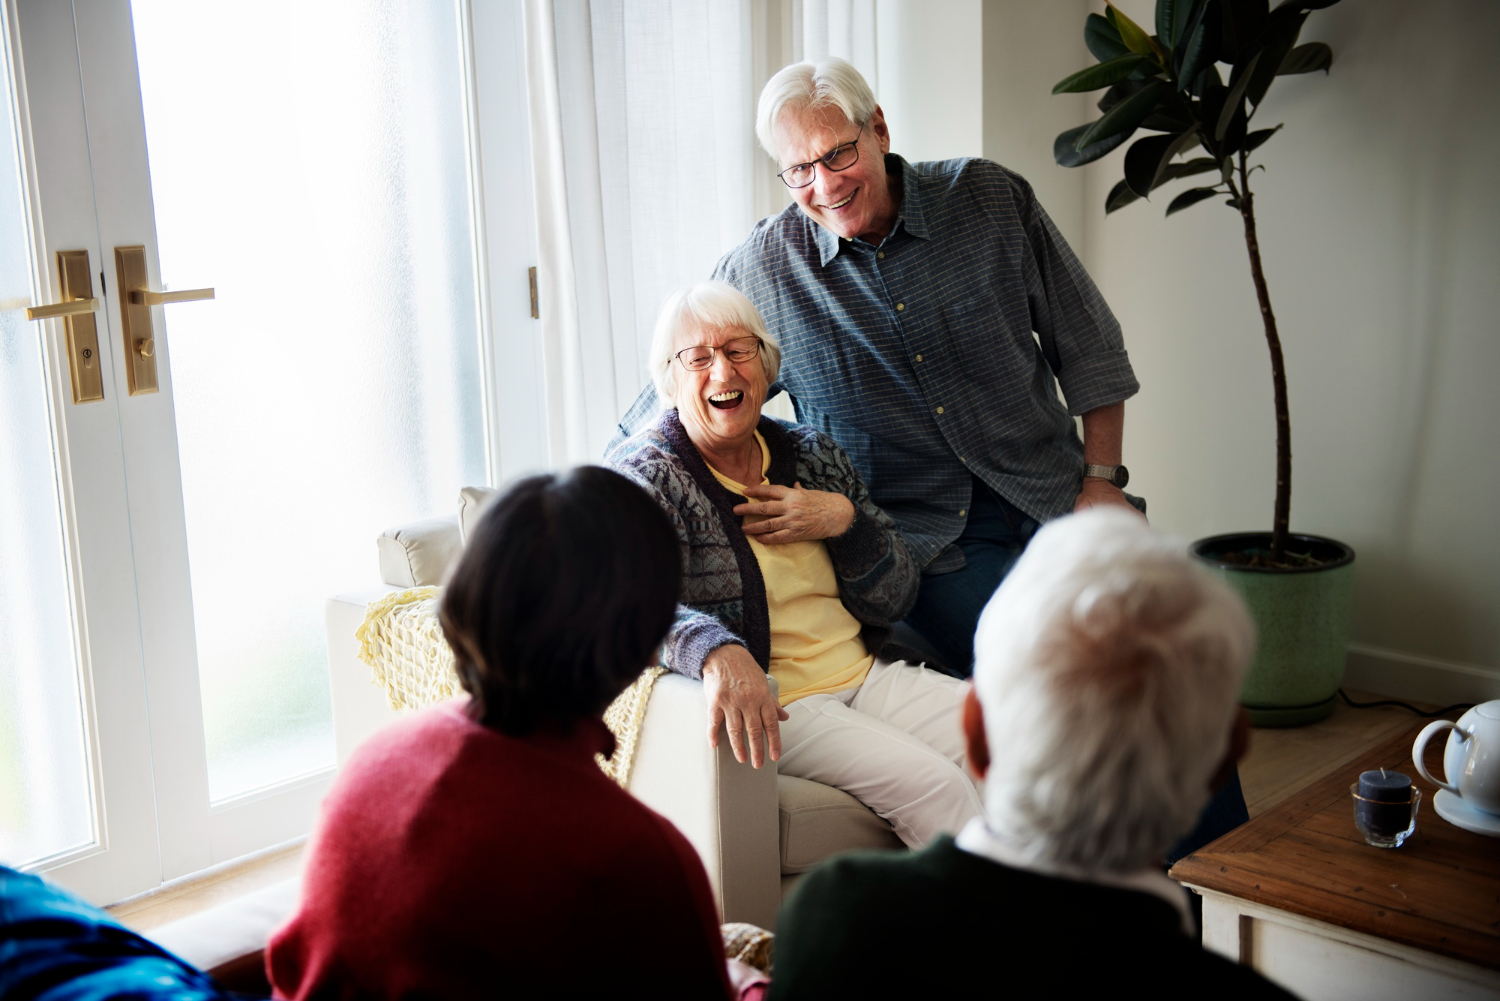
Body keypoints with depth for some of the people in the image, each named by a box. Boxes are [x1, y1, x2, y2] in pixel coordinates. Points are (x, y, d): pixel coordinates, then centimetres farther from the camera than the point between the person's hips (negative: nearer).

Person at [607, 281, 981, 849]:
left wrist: (843, 520, -6)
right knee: (932, 786, -24)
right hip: (768, 705, -6)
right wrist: (717, 651, -42)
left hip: (868, 675, 6)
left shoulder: (813, 455, 13)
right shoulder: (644, 474, -3)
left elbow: (895, 601, 13)